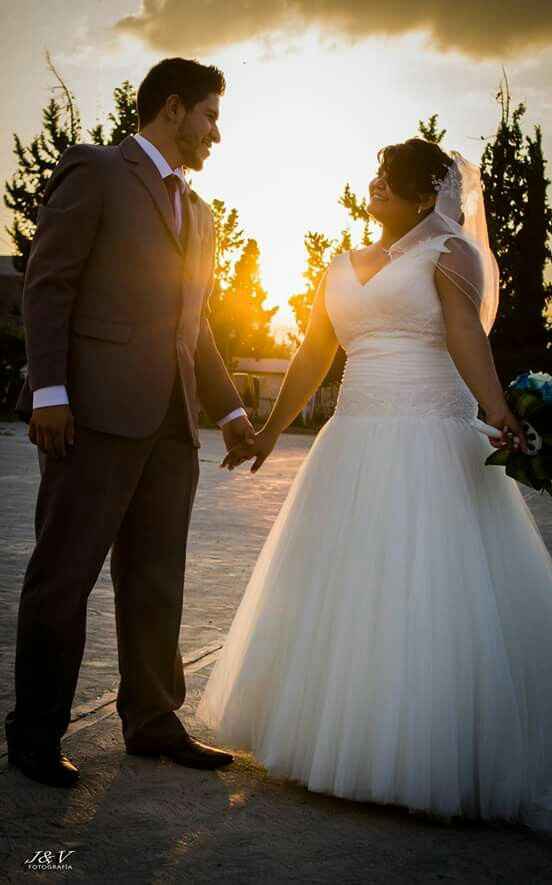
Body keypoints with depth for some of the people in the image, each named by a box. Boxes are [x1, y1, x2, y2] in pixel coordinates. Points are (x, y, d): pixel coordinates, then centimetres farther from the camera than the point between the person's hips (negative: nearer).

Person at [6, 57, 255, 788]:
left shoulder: (199, 213, 23)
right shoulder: (95, 171, 2)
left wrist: (230, 407, 21)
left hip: (171, 421, 7)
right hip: (98, 409, -7)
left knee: (155, 579, 10)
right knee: (65, 574, -1)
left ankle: (152, 721, 21)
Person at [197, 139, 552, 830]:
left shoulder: (450, 252, 2)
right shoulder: (341, 268, 19)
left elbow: (467, 336, -14)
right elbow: (311, 358, 24)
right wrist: (269, 432, 27)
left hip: (432, 441, -6)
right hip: (353, 443, 7)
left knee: (430, 598, -7)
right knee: (340, 597, 8)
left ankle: (437, 761, 4)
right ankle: (346, 743, 21)